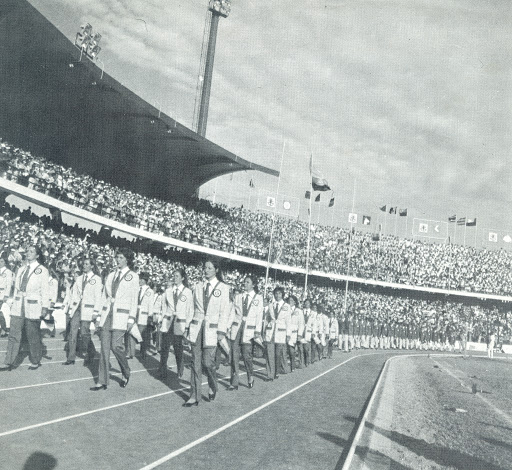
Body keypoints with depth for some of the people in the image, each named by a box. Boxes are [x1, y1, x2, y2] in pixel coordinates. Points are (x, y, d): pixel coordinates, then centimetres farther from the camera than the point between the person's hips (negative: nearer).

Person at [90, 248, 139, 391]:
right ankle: (102, 381, 6)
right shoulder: (111, 275, 14)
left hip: (121, 315, -5)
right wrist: (100, 315, 12)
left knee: (116, 345, -12)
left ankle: (126, 373, 14)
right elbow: (104, 296, 17)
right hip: (107, 313, 5)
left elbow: (134, 299, -2)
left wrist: (131, 319, -8)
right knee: (105, 347, 2)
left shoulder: (133, 276, 1)